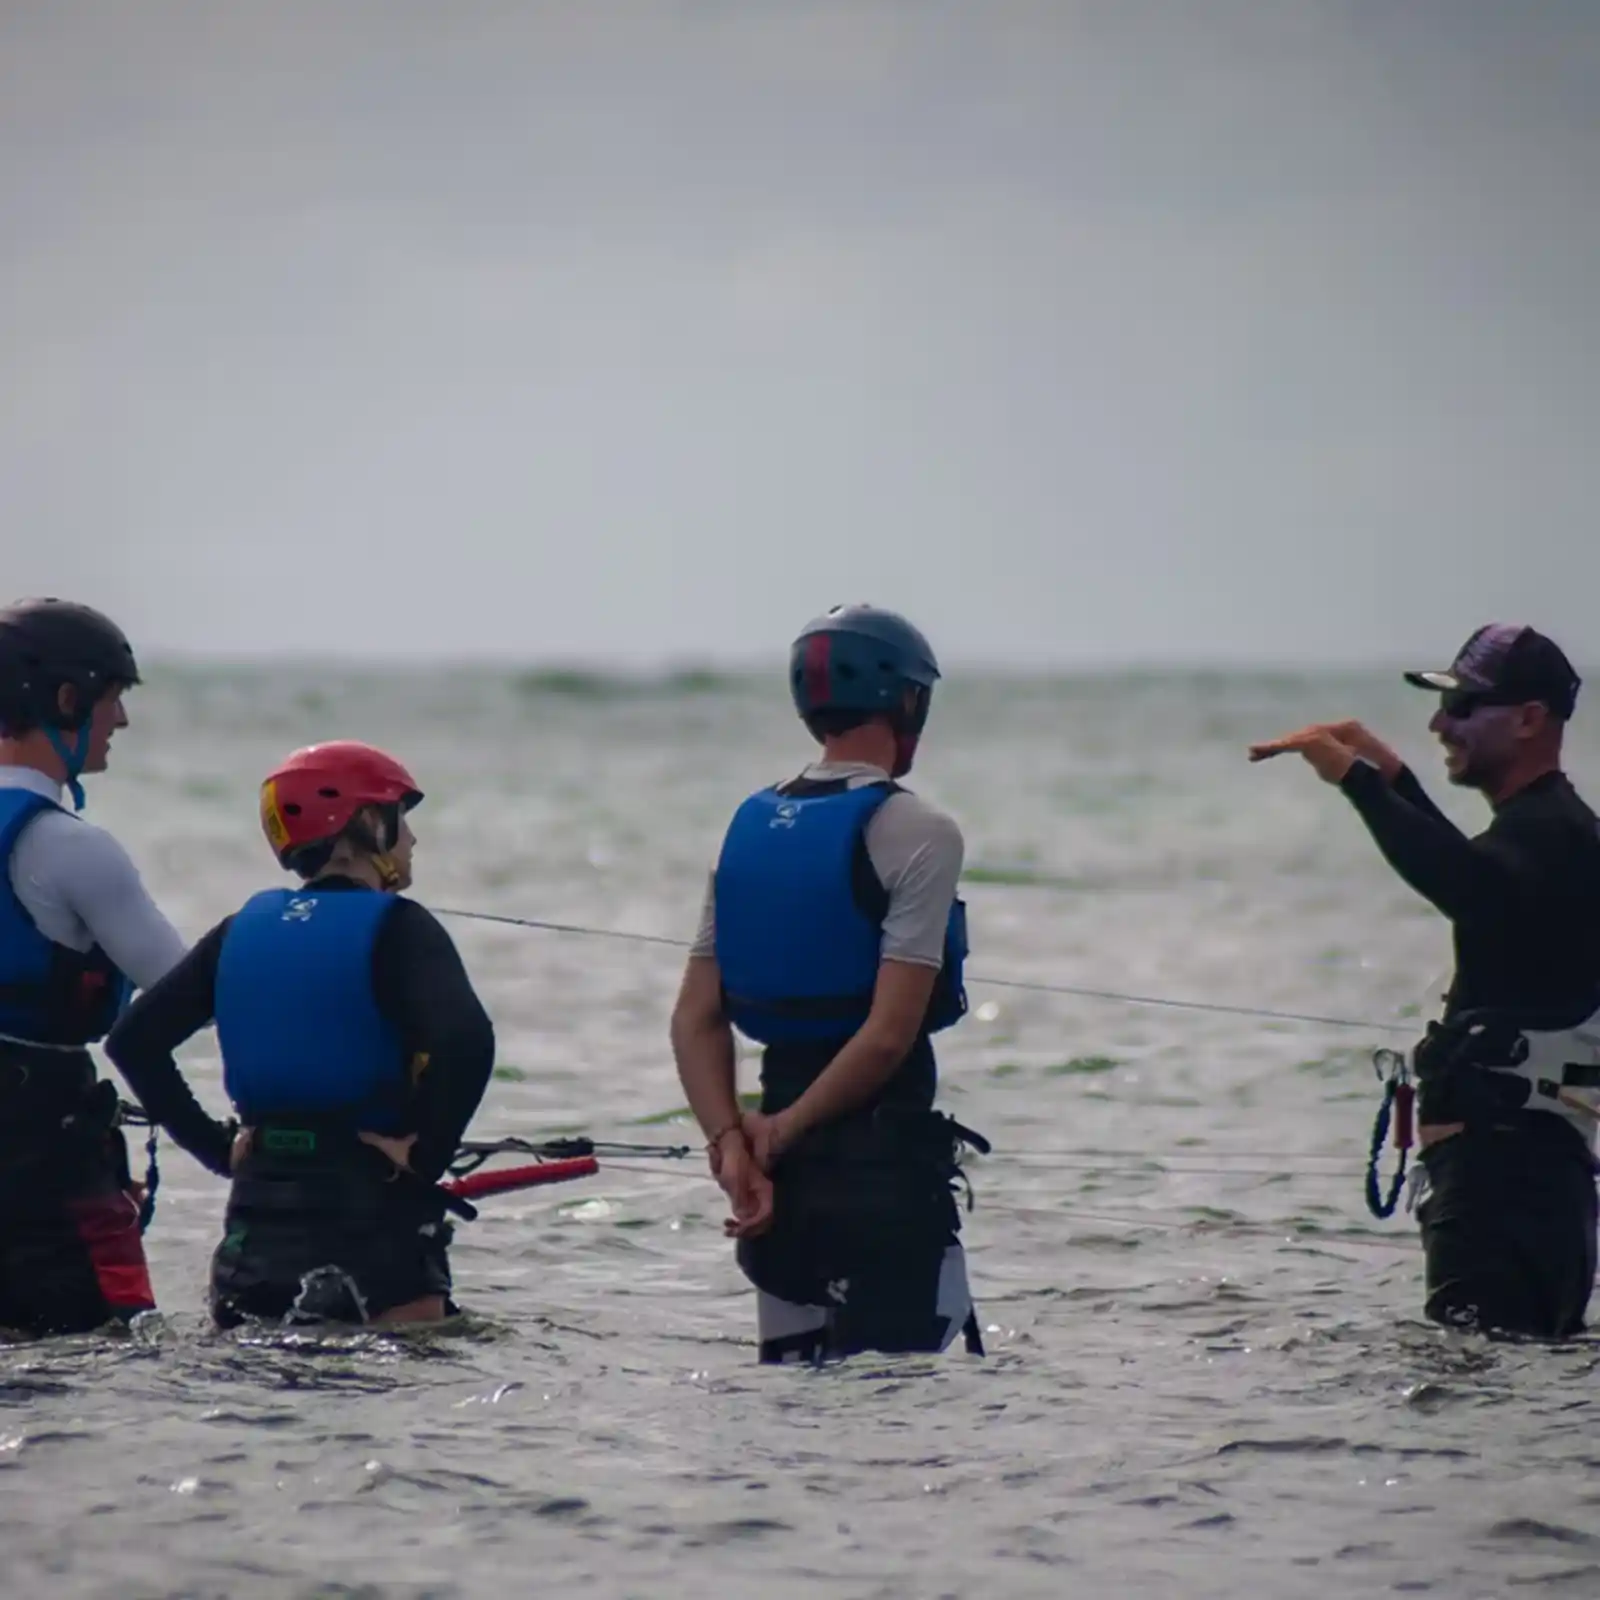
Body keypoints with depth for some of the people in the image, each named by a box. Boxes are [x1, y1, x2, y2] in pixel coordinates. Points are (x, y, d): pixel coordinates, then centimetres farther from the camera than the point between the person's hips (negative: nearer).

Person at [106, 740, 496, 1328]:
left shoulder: (244, 928, 8)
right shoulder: (396, 927, -8)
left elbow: (133, 1040, 7)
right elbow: (465, 1042, -25)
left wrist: (215, 1145, 9)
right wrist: (424, 1154, -13)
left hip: (256, 1215, 6)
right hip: (375, 1214, -6)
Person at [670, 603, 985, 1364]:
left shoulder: (749, 827, 11)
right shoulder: (915, 832, -10)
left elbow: (696, 1019, 5)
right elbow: (890, 1031, -17)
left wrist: (731, 1143, -4)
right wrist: (783, 1132, -10)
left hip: (781, 1166, 7)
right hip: (883, 1161, -7)